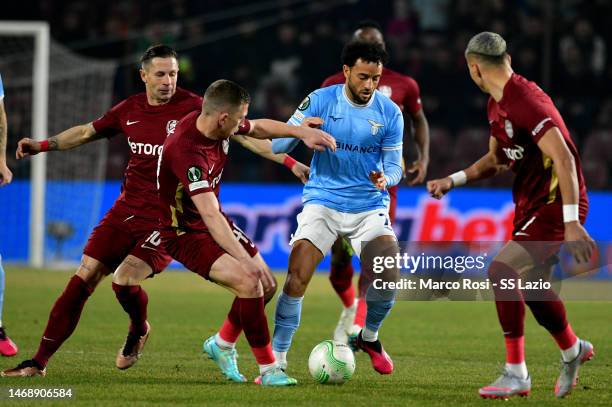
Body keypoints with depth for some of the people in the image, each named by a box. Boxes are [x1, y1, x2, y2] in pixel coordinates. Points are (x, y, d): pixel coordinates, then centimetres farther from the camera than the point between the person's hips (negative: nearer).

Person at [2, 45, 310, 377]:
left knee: (124, 281, -21)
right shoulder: (130, 110, 6)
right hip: (126, 210, 5)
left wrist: (289, 161, -21)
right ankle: (39, 363, 5)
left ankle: (138, 332, 15)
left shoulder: (192, 108, -10)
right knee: (83, 280, -2)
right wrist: (43, 145, 16)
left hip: (167, 219, -5)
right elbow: (88, 132, 22)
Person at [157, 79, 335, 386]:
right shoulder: (186, 151, -35)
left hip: (213, 221, 9)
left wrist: (302, 133, 6)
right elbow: (210, 215, -42)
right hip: (184, 233, -9)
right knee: (248, 282, -23)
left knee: (265, 284, 11)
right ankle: (268, 370, -13)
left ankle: (222, 344, 34)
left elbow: (259, 128, 15)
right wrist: (244, 259, -48)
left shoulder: (216, 125, -9)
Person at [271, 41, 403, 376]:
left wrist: (385, 179, -22)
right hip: (323, 201, -1)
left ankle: (369, 336, 15)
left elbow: (394, 166, 3)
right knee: (297, 278, -17)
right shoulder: (320, 101, -6)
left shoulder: (389, 112, -2)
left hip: (370, 207, 1)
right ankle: (277, 359, -7)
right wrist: (299, 130, -27)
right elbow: (276, 146, -4)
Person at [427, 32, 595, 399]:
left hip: (555, 205, -10)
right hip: (531, 204, 10)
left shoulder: (527, 101, -22)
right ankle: (573, 350, 43)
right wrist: (454, 180, 9)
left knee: (503, 271, -19)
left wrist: (571, 222, -31)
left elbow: (563, 158, -27)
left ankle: (516, 375, -12)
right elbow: (497, 159, 23)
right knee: (530, 283, 19)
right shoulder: (497, 106, 10)